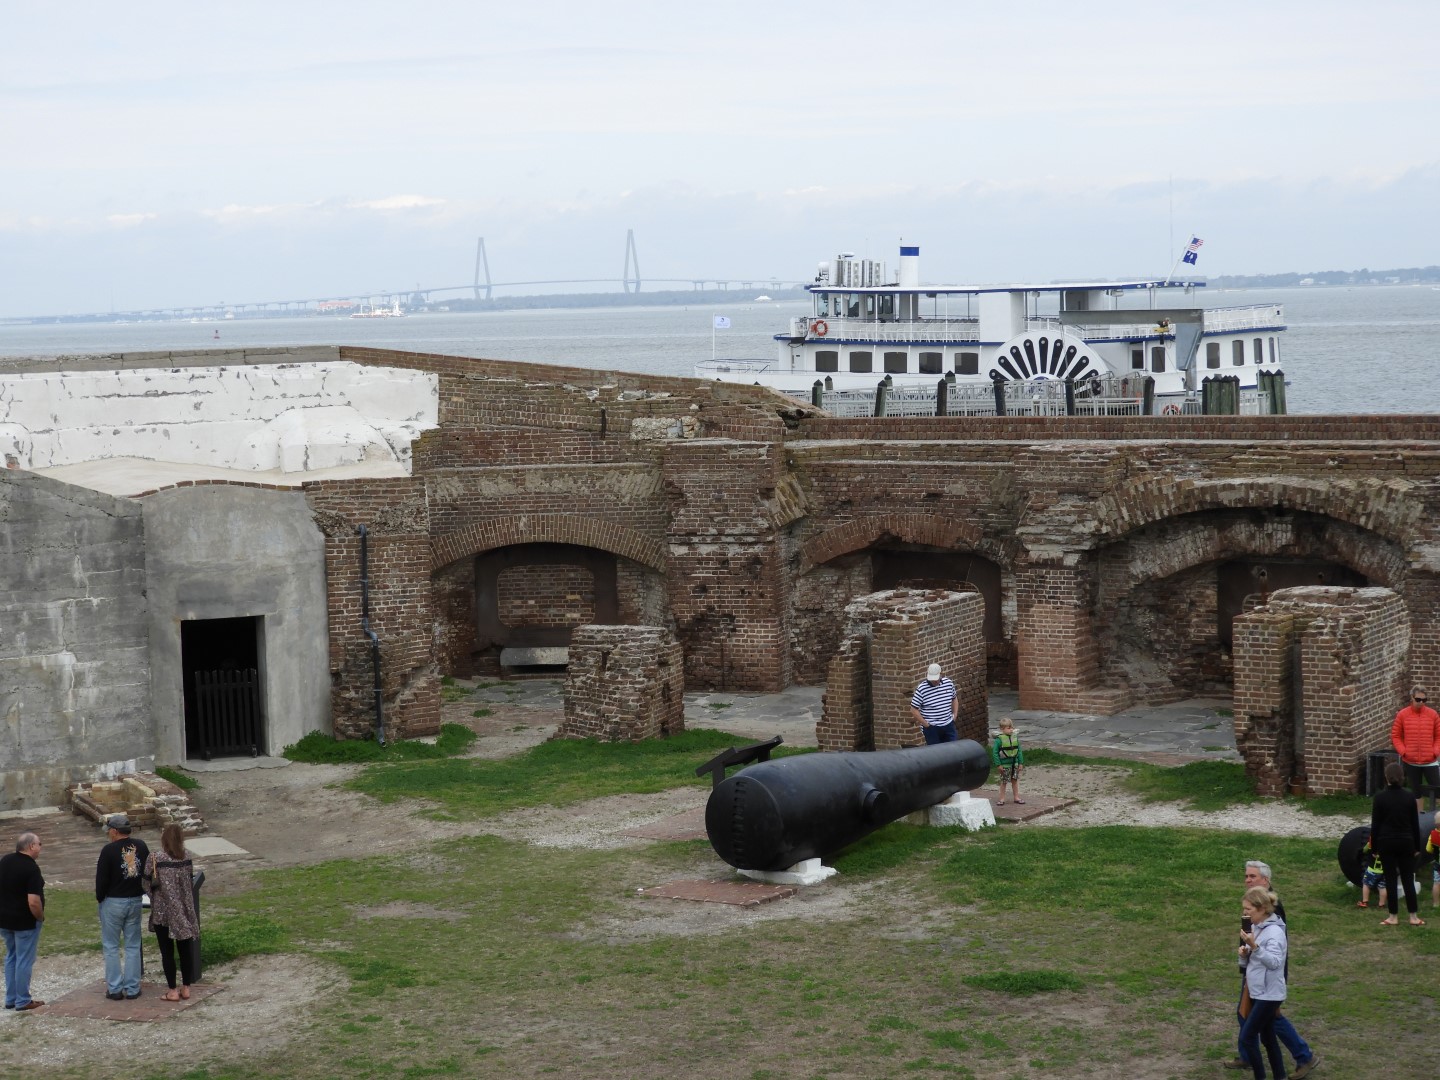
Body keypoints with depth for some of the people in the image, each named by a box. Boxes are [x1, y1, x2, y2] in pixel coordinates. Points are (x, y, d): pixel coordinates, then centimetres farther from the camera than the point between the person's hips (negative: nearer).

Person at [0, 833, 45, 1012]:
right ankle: (23, 1001, 9)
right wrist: (41, 918, -10)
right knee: (24, 961, 3)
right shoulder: (31, 868, -21)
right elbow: (33, 902, -26)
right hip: (25, 922, -7)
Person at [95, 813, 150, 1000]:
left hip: (113, 902, -4)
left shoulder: (109, 850, -16)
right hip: (135, 901, 4)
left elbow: (102, 878, -13)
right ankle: (132, 988, 10)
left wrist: (99, 898, 3)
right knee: (133, 946, 10)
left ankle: (115, 989, 6)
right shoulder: (141, 846, 0)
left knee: (111, 947, 6)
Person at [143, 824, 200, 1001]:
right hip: (184, 911, 4)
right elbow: (190, 882, 6)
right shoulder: (186, 857, -3)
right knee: (185, 949, 12)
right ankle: (186, 988, 17)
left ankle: (173, 991, 8)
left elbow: (148, 884, -7)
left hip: (163, 912, -4)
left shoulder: (155, 858, -14)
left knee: (167, 952, 5)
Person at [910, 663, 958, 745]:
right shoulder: (921, 689, -14)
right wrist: (925, 724, -11)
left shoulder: (948, 683, 1)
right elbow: (913, 710, -12)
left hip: (949, 726, 4)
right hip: (931, 728, -4)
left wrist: (954, 715, 9)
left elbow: (954, 698, 19)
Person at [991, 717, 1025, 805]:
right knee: (1003, 782, 4)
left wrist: (1021, 763, 4)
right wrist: (998, 765, -16)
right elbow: (995, 752, -13)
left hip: (1014, 764, 5)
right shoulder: (999, 739, -15)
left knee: (1015, 780, 13)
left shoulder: (1014, 738, 1)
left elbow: (1019, 751, 7)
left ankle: (1017, 797, 23)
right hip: (1004, 765, -5)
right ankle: (1002, 799, 13)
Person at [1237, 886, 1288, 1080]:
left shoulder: (1274, 932, -18)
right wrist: (1244, 954, -7)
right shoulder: (1255, 928, 7)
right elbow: (1247, 963, 15)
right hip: (1257, 992, 9)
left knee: (1247, 1037, -9)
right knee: (1268, 1038, 16)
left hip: (1269, 995, -9)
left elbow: (1274, 962, -30)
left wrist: (1254, 947, -40)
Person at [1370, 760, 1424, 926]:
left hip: (1386, 843, -2)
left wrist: (1374, 847, 2)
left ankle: (1393, 917, 7)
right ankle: (1414, 917, 7)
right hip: (1406, 842, 2)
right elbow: (1415, 824, 3)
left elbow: (1375, 824, -6)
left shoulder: (1380, 797, -9)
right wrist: (1417, 846, 12)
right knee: (1408, 879, 7)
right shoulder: (1409, 797, -2)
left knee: (1390, 880, 5)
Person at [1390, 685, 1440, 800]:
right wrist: (1403, 751, -8)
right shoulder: (1402, 715, -1)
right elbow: (1395, 736, 4)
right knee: (1416, 791, 10)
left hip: (1430, 761, 0)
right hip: (1411, 762, 1)